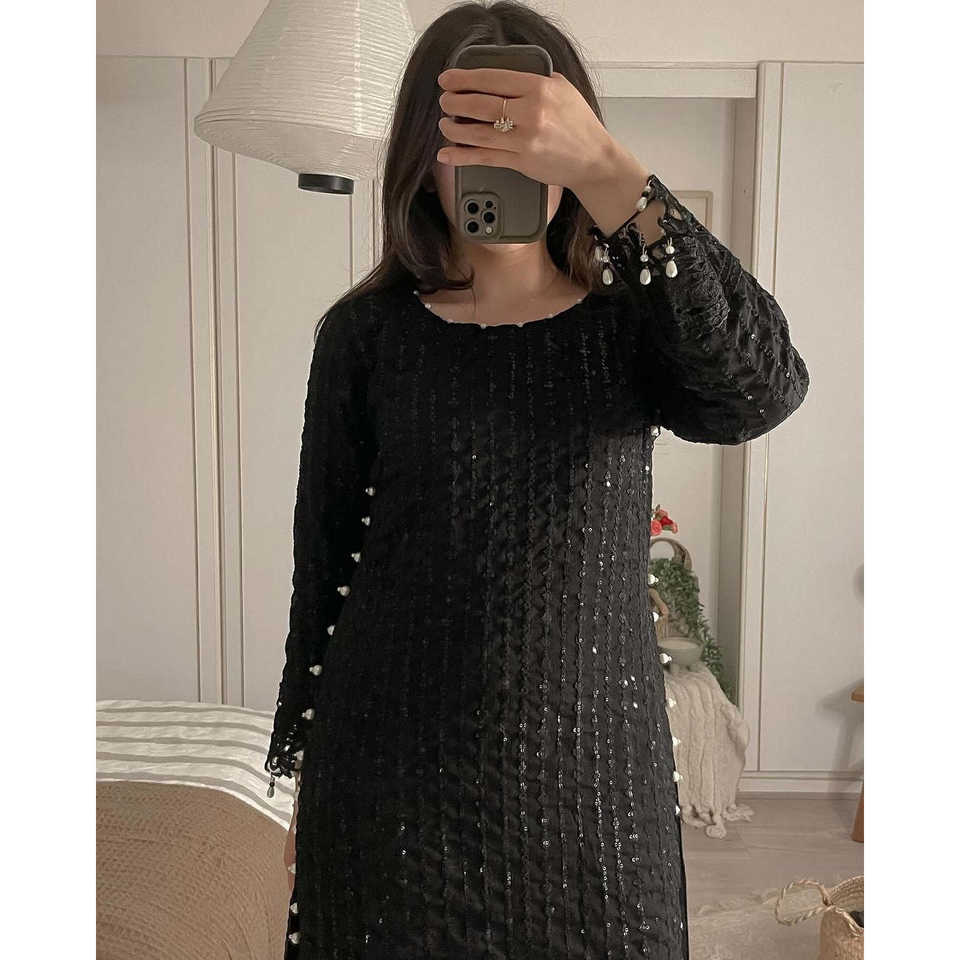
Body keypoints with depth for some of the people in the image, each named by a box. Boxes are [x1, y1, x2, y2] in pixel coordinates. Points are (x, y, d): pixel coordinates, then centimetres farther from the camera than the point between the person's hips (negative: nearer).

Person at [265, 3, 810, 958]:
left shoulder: (631, 322, -2)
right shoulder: (367, 332, -2)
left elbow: (764, 389, -24)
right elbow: (324, 564, 1)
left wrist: (606, 170, -33)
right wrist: (306, 769, 6)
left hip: (593, 766, 1)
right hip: (393, 767, 0)